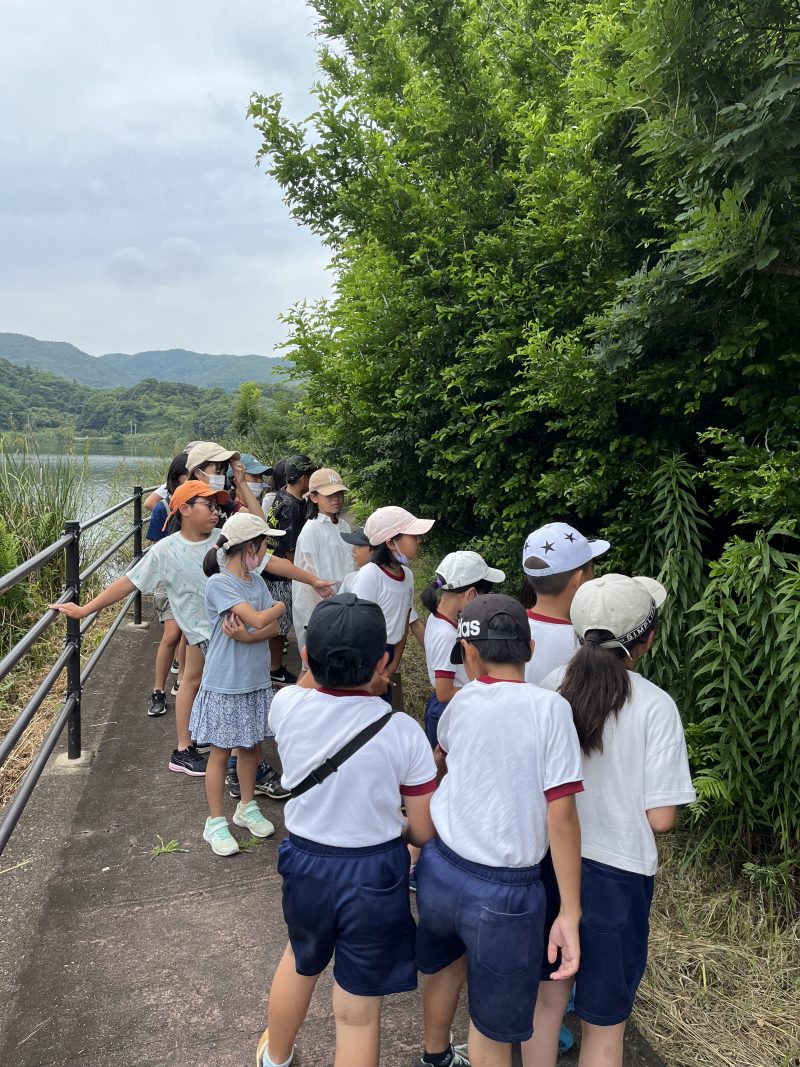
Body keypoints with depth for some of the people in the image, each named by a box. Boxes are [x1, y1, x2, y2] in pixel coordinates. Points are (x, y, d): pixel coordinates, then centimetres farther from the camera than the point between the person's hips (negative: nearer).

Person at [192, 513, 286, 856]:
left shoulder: (256, 581, 4)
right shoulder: (219, 584, -19)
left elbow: (272, 628, -3)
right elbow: (258, 619, -27)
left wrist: (244, 636, -20)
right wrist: (280, 606, -8)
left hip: (255, 679, 7)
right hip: (225, 683, -6)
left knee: (251, 746, 18)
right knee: (221, 751, 6)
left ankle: (247, 808, 36)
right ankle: (215, 822, 20)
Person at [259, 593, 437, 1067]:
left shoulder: (286, 705, -17)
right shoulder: (403, 731, -22)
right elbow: (425, 831, -11)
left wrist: (323, 661, 0)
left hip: (305, 863, 4)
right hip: (374, 873, -3)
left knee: (302, 961, 34)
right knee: (359, 1014, 16)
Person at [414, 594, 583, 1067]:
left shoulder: (462, 702, -3)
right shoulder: (549, 707, -16)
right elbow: (561, 816, -18)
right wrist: (570, 912, -11)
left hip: (440, 869, 5)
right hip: (504, 893, -5)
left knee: (445, 967, 33)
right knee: (493, 1025, 19)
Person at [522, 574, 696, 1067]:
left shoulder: (553, 685, -8)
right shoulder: (655, 706, -19)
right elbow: (660, 818, -16)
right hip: (615, 874, -3)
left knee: (547, 994, 23)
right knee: (604, 1025, 17)